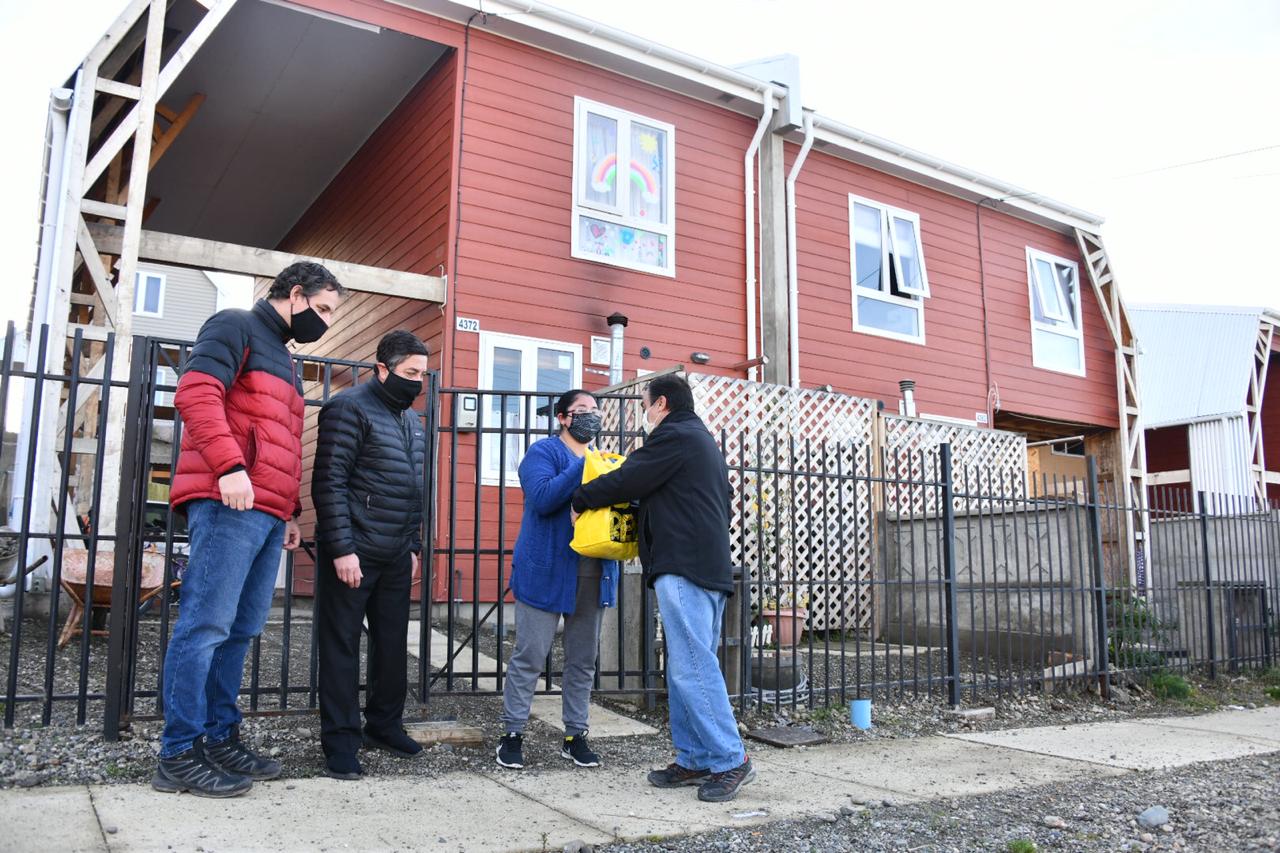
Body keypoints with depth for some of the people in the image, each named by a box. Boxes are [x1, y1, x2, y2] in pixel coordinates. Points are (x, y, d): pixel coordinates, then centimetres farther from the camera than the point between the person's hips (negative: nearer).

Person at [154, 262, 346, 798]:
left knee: (240, 631, 9)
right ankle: (179, 756, -2)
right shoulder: (236, 327, 1)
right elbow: (196, 392, -15)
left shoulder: (283, 359, 28)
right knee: (206, 625, -8)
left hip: (267, 514, 9)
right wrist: (229, 466, -24)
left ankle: (221, 740, 16)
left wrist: (290, 509, 23)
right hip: (228, 504, -9)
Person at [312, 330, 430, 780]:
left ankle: (384, 724, 27)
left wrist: (415, 546, 17)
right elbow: (328, 483, -15)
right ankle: (340, 740, 10)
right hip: (352, 553, -7)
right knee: (342, 645, 1)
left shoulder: (411, 420, 16)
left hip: (396, 557, 8)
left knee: (393, 643, 13)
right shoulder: (349, 408, -8)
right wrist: (342, 549, -18)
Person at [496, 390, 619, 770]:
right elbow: (542, 498, -19)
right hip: (545, 573, -6)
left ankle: (575, 735, 21)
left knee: (583, 660, 10)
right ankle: (512, 734, 11)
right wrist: (583, 467, -21)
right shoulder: (543, 452, -2)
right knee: (529, 657, 0)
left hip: (593, 577, 6)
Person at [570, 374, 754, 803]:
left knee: (691, 667, -10)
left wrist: (580, 498, 8)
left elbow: (627, 480, -8)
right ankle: (695, 760, 14)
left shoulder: (674, 436, -6)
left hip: (684, 568, -10)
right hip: (711, 567, 10)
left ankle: (729, 760, -6)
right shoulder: (704, 442, 26)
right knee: (689, 667, 11)